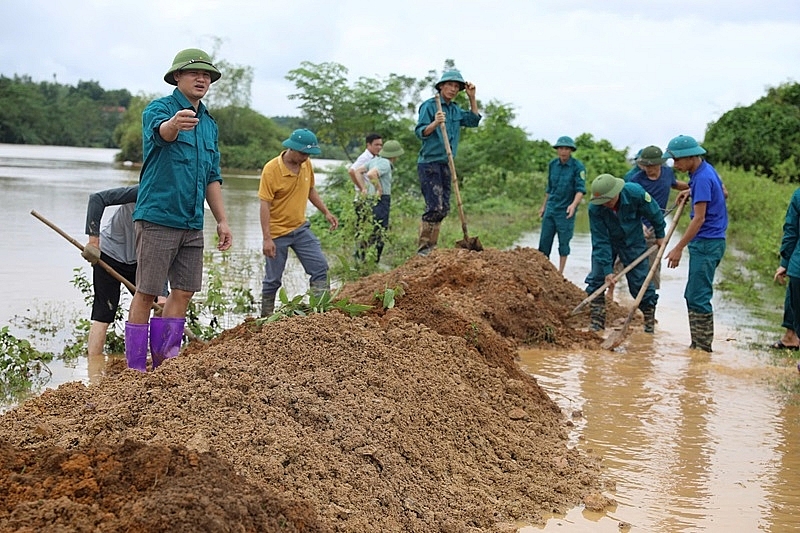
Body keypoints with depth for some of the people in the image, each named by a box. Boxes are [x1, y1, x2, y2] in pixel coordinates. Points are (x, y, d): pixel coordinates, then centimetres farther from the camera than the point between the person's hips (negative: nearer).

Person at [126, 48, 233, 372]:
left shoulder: (209, 124, 17)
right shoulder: (159, 108, -6)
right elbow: (159, 131, -31)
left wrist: (222, 220, 14)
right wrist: (174, 123, -55)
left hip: (193, 224, 7)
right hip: (158, 219, -7)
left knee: (184, 292, 7)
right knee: (146, 293, -3)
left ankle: (165, 360, 16)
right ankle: (135, 369, 2)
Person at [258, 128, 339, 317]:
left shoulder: (306, 164, 0)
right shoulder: (271, 169, -18)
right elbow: (265, 204, -19)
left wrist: (326, 212, 9)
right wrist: (267, 238, -23)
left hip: (301, 228, 6)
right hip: (277, 232, -6)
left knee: (320, 267, -2)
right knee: (273, 279, 4)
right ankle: (266, 317, 17)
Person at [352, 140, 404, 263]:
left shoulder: (375, 160, 13)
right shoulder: (385, 164, -13)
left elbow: (358, 171, 11)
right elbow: (371, 174, -29)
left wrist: (363, 189, 8)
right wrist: (379, 188, -17)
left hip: (371, 198, 9)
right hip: (381, 199, -9)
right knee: (378, 231, -6)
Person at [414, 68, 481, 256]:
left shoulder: (455, 109, 14)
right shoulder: (429, 105, -7)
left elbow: (473, 121, 20)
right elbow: (420, 132, -12)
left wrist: (472, 98, 11)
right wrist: (435, 123, -31)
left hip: (445, 164, 8)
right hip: (429, 163, -8)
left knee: (444, 208, 8)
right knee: (434, 207, -15)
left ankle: (432, 248, 15)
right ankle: (423, 248, -10)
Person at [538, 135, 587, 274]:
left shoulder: (578, 167, -9)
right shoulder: (552, 164, 6)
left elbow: (581, 189, -15)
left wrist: (574, 204, -32)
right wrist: (543, 206, 20)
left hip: (566, 211, -5)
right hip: (550, 209, 5)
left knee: (564, 242, 3)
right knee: (544, 241, 4)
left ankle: (560, 273, 11)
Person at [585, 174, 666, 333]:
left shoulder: (635, 193, -31)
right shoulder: (595, 208, -30)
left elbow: (654, 213, -10)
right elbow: (601, 241, -25)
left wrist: (660, 235, 4)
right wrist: (607, 270, -27)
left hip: (633, 241, 0)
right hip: (607, 242, 1)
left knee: (641, 282, 0)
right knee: (596, 279, -6)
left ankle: (650, 325, 12)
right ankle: (596, 324, 2)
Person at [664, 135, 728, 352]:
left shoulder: (702, 178, -19)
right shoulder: (706, 170, 11)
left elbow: (699, 218, -22)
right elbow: (723, 192, 32)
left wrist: (679, 248, -19)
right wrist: (692, 192, 19)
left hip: (707, 244, -11)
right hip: (709, 242, 11)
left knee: (698, 297, -7)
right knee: (693, 296, 13)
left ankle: (703, 347, -2)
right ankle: (698, 344, 18)